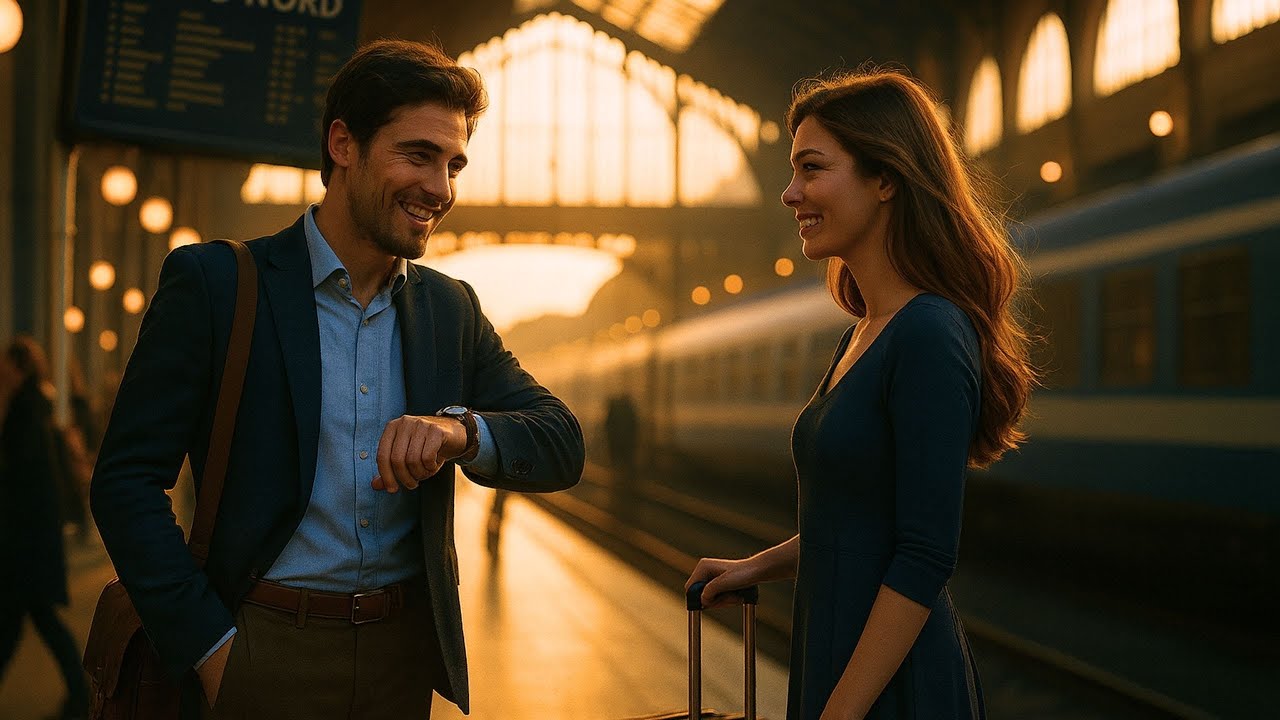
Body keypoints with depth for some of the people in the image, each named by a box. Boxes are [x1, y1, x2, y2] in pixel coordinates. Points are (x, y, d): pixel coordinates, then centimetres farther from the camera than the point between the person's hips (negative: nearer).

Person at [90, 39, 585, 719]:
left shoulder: (453, 309, 7)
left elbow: (563, 445, 1)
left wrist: (461, 430, -19)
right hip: (263, 656, -4)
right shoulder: (211, 281, -6)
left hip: (409, 660, 4)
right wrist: (209, 644, -14)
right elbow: (126, 479, -8)